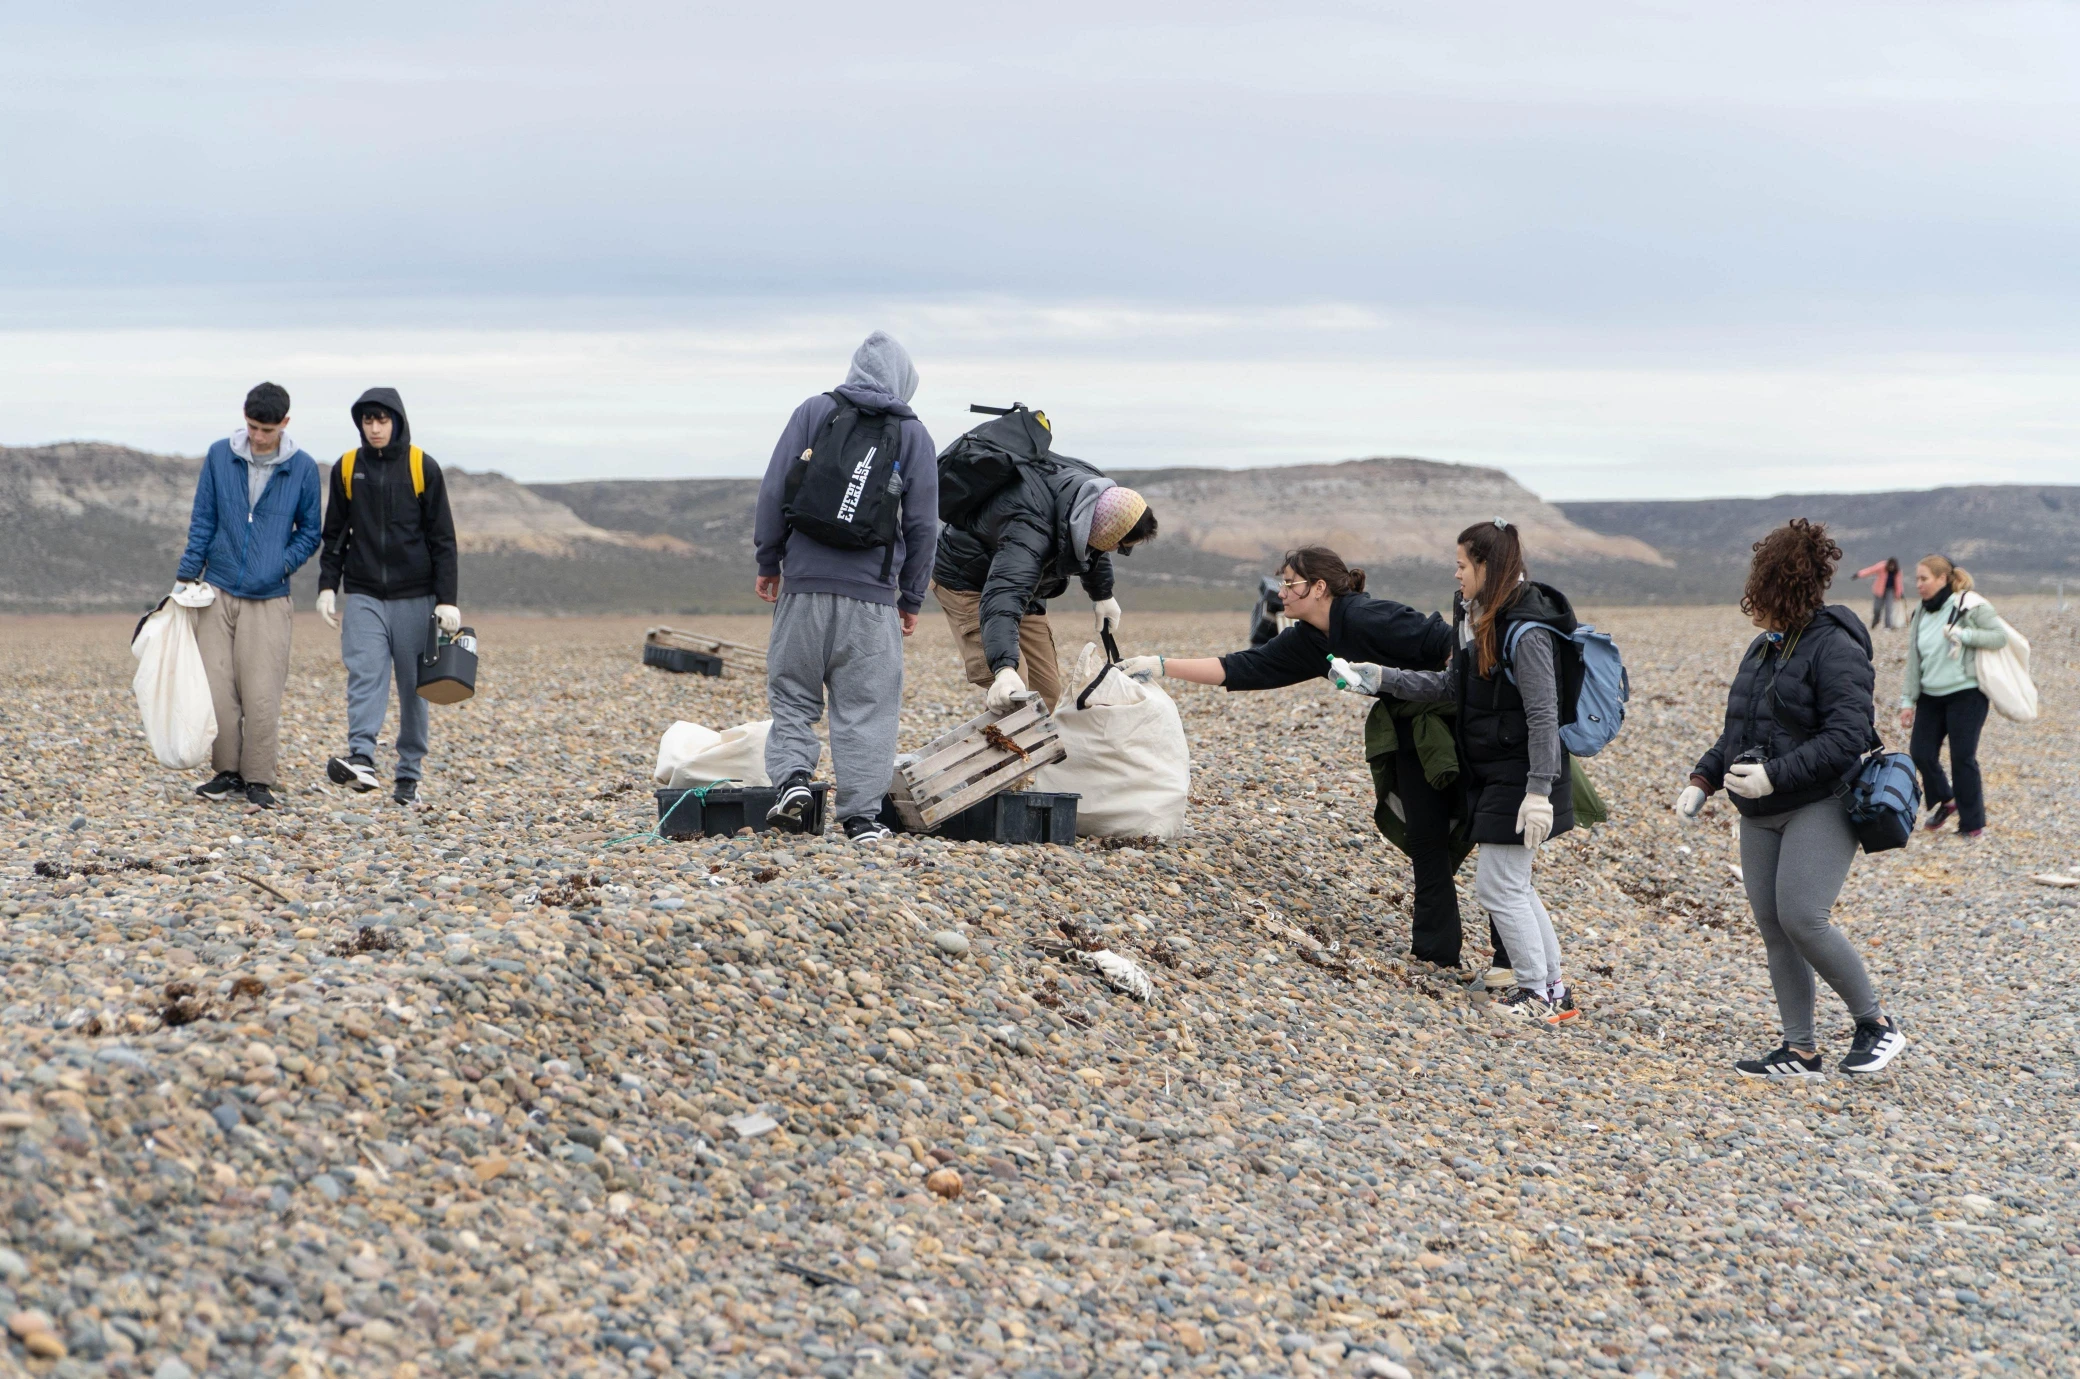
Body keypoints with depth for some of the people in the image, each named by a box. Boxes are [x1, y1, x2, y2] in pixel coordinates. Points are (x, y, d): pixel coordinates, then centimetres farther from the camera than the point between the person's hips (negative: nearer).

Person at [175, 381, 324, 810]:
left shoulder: (303, 468, -1)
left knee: (261, 694, -6)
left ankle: (258, 780, 5)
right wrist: (187, 574, 2)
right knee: (216, 688, 0)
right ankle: (227, 772, 13)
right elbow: (202, 521, 7)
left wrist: (283, 566, -7)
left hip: (269, 599, -2)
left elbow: (309, 531, 8)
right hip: (217, 592, 2)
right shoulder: (219, 456, 2)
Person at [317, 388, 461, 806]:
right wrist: (327, 586, 3)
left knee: (413, 686, 3)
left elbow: (442, 538, 0)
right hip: (363, 597, 1)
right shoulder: (346, 468, 6)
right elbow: (335, 534, 13)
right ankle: (362, 760, -29)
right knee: (364, 676, -16)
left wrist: (447, 599, -6)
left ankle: (409, 775, 10)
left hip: (415, 598, -1)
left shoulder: (423, 468, 0)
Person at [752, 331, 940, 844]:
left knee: (792, 692, 13)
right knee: (866, 706, 4)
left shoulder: (813, 412, 5)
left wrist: (768, 561, 11)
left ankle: (791, 775, -7)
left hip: (804, 584, 0)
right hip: (872, 592, 0)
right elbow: (923, 523, 6)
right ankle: (862, 816, 3)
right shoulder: (912, 432, 5)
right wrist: (912, 597, 15)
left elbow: (773, 491, 1)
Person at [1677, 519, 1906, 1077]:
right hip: (1761, 816, 9)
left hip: (1820, 808, -9)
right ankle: (1800, 1050, 11)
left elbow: (1847, 736, -21)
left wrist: (1775, 775, -26)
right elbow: (1736, 732, 23)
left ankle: (1876, 1024, -1)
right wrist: (1704, 779, 9)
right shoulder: (1762, 649, 15)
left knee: (1802, 920, -18)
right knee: (1773, 928, 5)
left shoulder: (1834, 648, -14)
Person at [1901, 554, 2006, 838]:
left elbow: (2000, 636, -13)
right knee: (1920, 753, -1)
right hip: (1931, 697, 6)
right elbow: (1914, 662, 11)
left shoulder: (1971, 606, -9)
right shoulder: (1920, 615, 9)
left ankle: (1972, 822, 7)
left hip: (1966, 695, -6)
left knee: (1962, 758, -5)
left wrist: (1964, 636, -23)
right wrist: (1908, 701, 8)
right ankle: (1944, 801, 25)